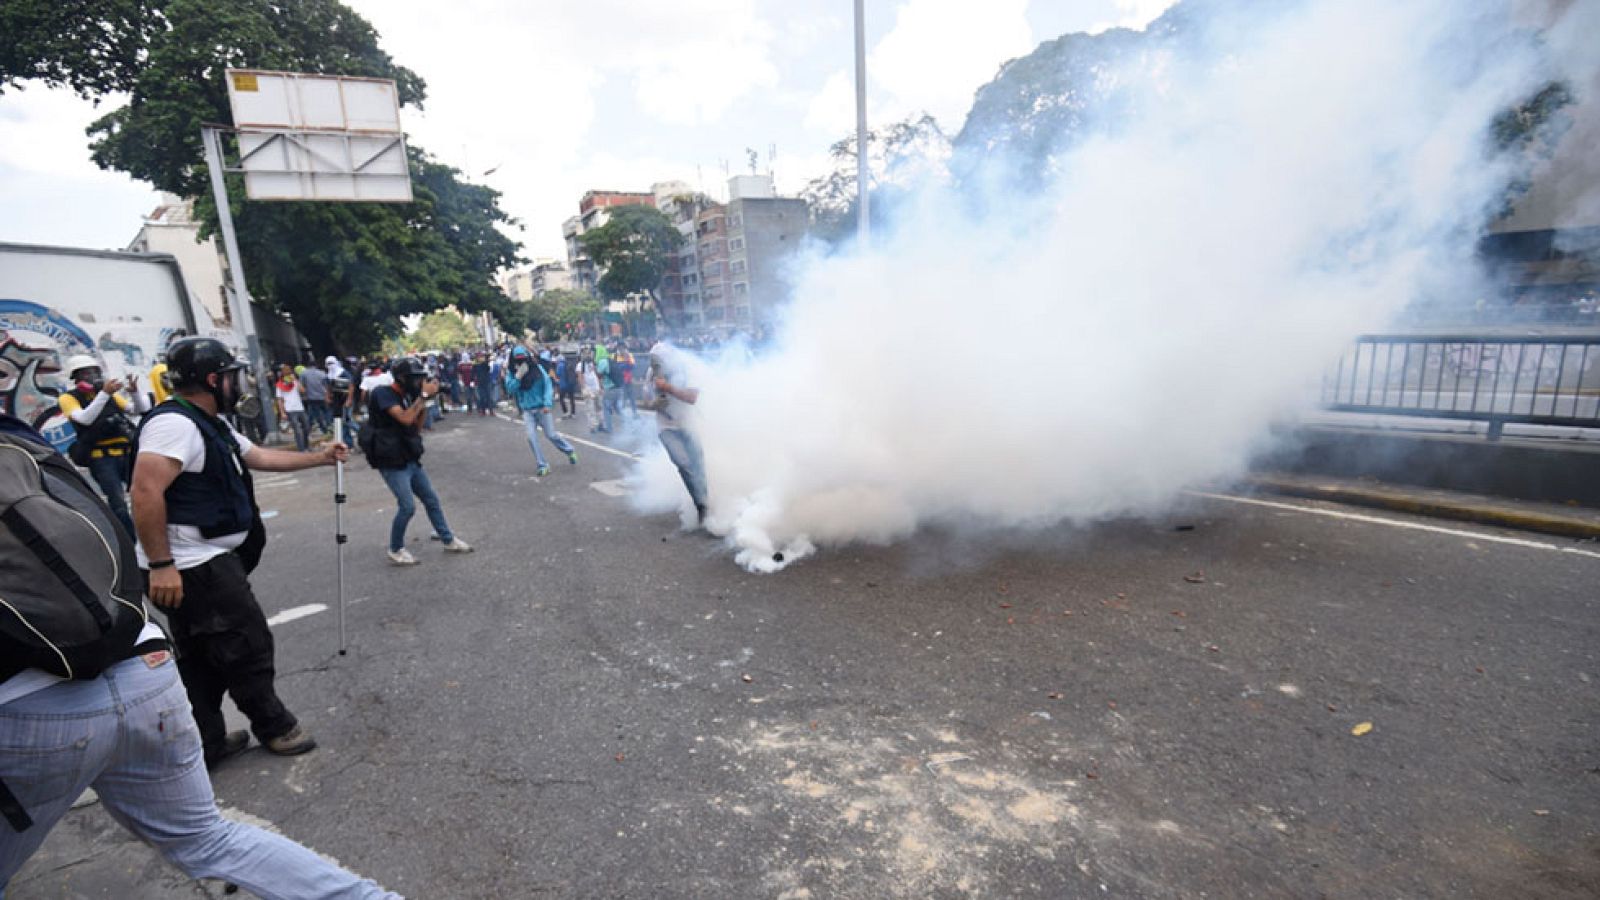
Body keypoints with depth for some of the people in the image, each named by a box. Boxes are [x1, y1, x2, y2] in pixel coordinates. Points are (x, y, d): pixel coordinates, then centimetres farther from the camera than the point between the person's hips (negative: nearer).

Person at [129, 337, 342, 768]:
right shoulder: (175, 424, -21)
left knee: (202, 658, 17)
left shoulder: (210, 425, 13)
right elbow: (145, 494, -28)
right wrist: (160, 565, -27)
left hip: (208, 560, 11)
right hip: (195, 567, -11)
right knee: (248, 645, 4)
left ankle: (205, 744, 29)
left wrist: (320, 457, 28)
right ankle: (273, 725, 22)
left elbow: (261, 456, 25)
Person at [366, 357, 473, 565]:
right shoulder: (383, 394, -14)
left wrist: (424, 402, -1)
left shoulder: (406, 395, 9)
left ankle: (449, 541, 23)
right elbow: (405, 419, -27)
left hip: (410, 460, 8)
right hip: (392, 463, -8)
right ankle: (396, 550, 9)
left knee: (432, 500, 12)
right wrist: (423, 395, -21)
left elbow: (416, 427, 11)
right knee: (407, 506, -11)